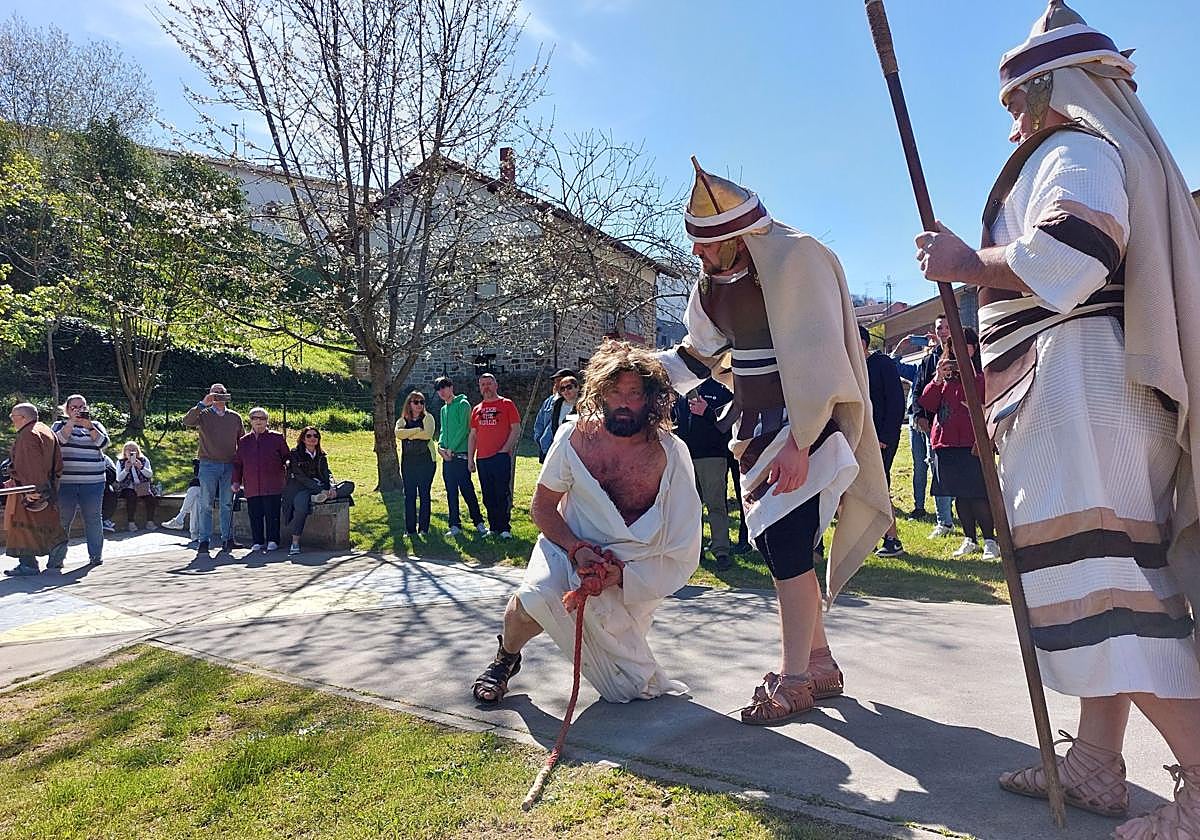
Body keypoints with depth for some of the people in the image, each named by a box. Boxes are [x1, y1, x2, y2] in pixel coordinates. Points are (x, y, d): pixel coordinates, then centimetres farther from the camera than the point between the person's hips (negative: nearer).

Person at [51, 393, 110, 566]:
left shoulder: (95, 425, 14)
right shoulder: (60, 425, 12)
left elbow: (103, 442, -4)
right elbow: (58, 441, -8)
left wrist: (88, 426, -14)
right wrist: (72, 422, -13)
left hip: (93, 482, 1)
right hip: (65, 482, -1)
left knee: (94, 518, 2)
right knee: (63, 519, 1)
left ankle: (95, 555, 8)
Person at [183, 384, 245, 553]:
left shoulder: (235, 417, 11)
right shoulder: (203, 414, 4)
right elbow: (186, 422, -15)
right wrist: (202, 404, -21)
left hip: (229, 465, 2)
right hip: (208, 464, -2)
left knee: (227, 504, 6)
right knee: (206, 504, 0)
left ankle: (227, 539, 11)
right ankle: (204, 540, 5)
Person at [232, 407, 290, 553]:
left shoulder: (277, 438, 7)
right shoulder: (243, 441, 16)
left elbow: (287, 457, 13)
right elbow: (237, 463, 18)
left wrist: (286, 471, 0)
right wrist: (236, 481, 11)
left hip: (272, 486, -3)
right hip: (252, 487, 3)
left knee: (272, 514, -3)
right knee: (255, 515, 3)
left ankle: (272, 541, 6)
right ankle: (258, 542, 13)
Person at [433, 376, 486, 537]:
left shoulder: (462, 404, -4)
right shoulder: (443, 409, 18)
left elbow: (463, 429, -12)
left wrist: (451, 449, -13)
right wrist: (440, 446, 1)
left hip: (460, 455, -7)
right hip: (447, 457, 7)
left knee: (467, 490, -5)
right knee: (451, 492, 8)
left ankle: (478, 522, 4)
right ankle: (455, 525, 13)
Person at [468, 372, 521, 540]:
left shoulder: (507, 404, 1)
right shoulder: (477, 409, 15)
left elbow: (516, 429, -4)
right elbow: (472, 435, 16)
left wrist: (505, 449, -12)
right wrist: (470, 459, 10)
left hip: (501, 457, -5)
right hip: (482, 459, 5)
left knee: (502, 494, -4)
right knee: (488, 496, 9)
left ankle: (504, 528, 3)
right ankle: (493, 527, 18)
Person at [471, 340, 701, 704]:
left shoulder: (669, 453, -17)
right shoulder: (575, 436, -13)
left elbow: (683, 552, -14)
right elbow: (543, 506, -4)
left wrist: (621, 574, -27)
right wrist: (577, 550, -21)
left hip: (634, 568, 1)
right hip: (570, 544, 0)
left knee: (632, 690, 1)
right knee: (534, 598, -35)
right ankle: (506, 657, 2)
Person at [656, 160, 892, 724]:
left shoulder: (795, 260, -16)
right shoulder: (715, 278, 8)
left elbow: (818, 359, -21)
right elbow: (699, 352, 20)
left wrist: (799, 442, -23)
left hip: (803, 424, -8)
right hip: (756, 427, 8)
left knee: (787, 547, -10)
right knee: (773, 545, 9)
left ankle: (793, 679, 5)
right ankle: (820, 662, 24)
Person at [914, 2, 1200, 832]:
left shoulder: (1075, 151, -4)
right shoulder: (1121, 153, 28)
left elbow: (1070, 251, -24)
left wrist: (970, 262, -11)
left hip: (1079, 387, -11)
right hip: (1086, 394, 11)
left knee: (1099, 576, -11)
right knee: (1108, 575, 9)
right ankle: (1098, 763, 17)